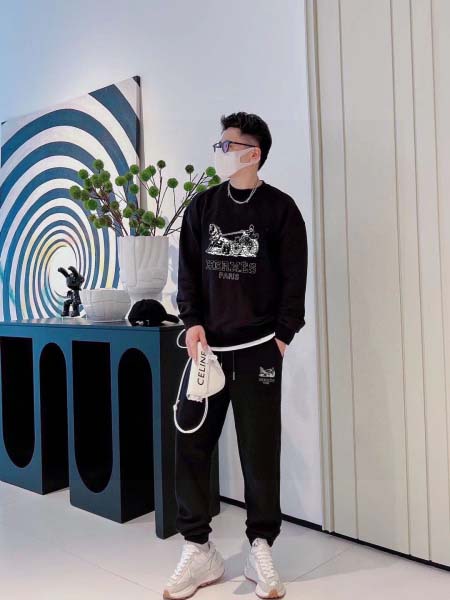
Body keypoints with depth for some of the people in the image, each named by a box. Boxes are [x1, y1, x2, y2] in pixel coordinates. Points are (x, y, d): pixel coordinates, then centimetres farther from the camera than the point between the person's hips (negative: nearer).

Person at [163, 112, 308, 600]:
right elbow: (188, 270, 7)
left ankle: (260, 550, 21)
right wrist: (192, 322, -5)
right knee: (190, 446, 3)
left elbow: (294, 279, -1)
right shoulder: (202, 206, 10)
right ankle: (198, 550, 18)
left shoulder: (280, 208, 2)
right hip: (207, 346, 3)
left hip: (258, 349, -3)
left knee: (260, 452, 3)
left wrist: (282, 335, -7)